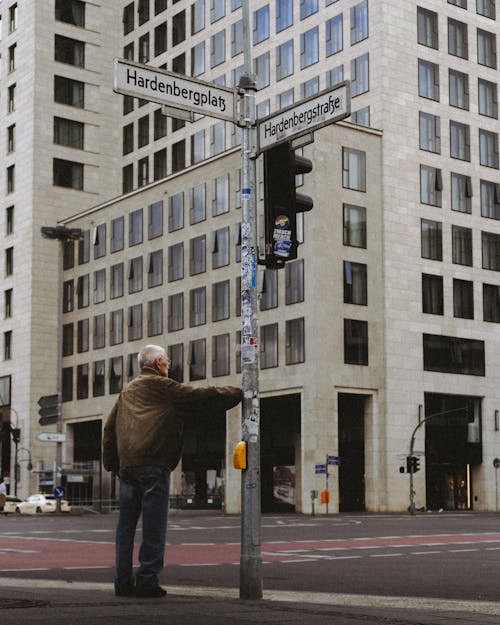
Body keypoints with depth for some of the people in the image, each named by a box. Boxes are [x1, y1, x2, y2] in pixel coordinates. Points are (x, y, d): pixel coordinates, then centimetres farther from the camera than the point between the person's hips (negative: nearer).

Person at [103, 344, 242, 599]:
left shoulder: (127, 391, 24)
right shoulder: (161, 386, 2)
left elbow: (110, 428, 23)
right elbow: (202, 397, 0)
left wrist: (111, 463, 25)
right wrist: (239, 393, 9)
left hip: (126, 465, 7)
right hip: (153, 464, -7)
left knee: (126, 524, 8)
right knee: (154, 526, -5)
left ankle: (123, 581, 7)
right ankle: (147, 580, -7)